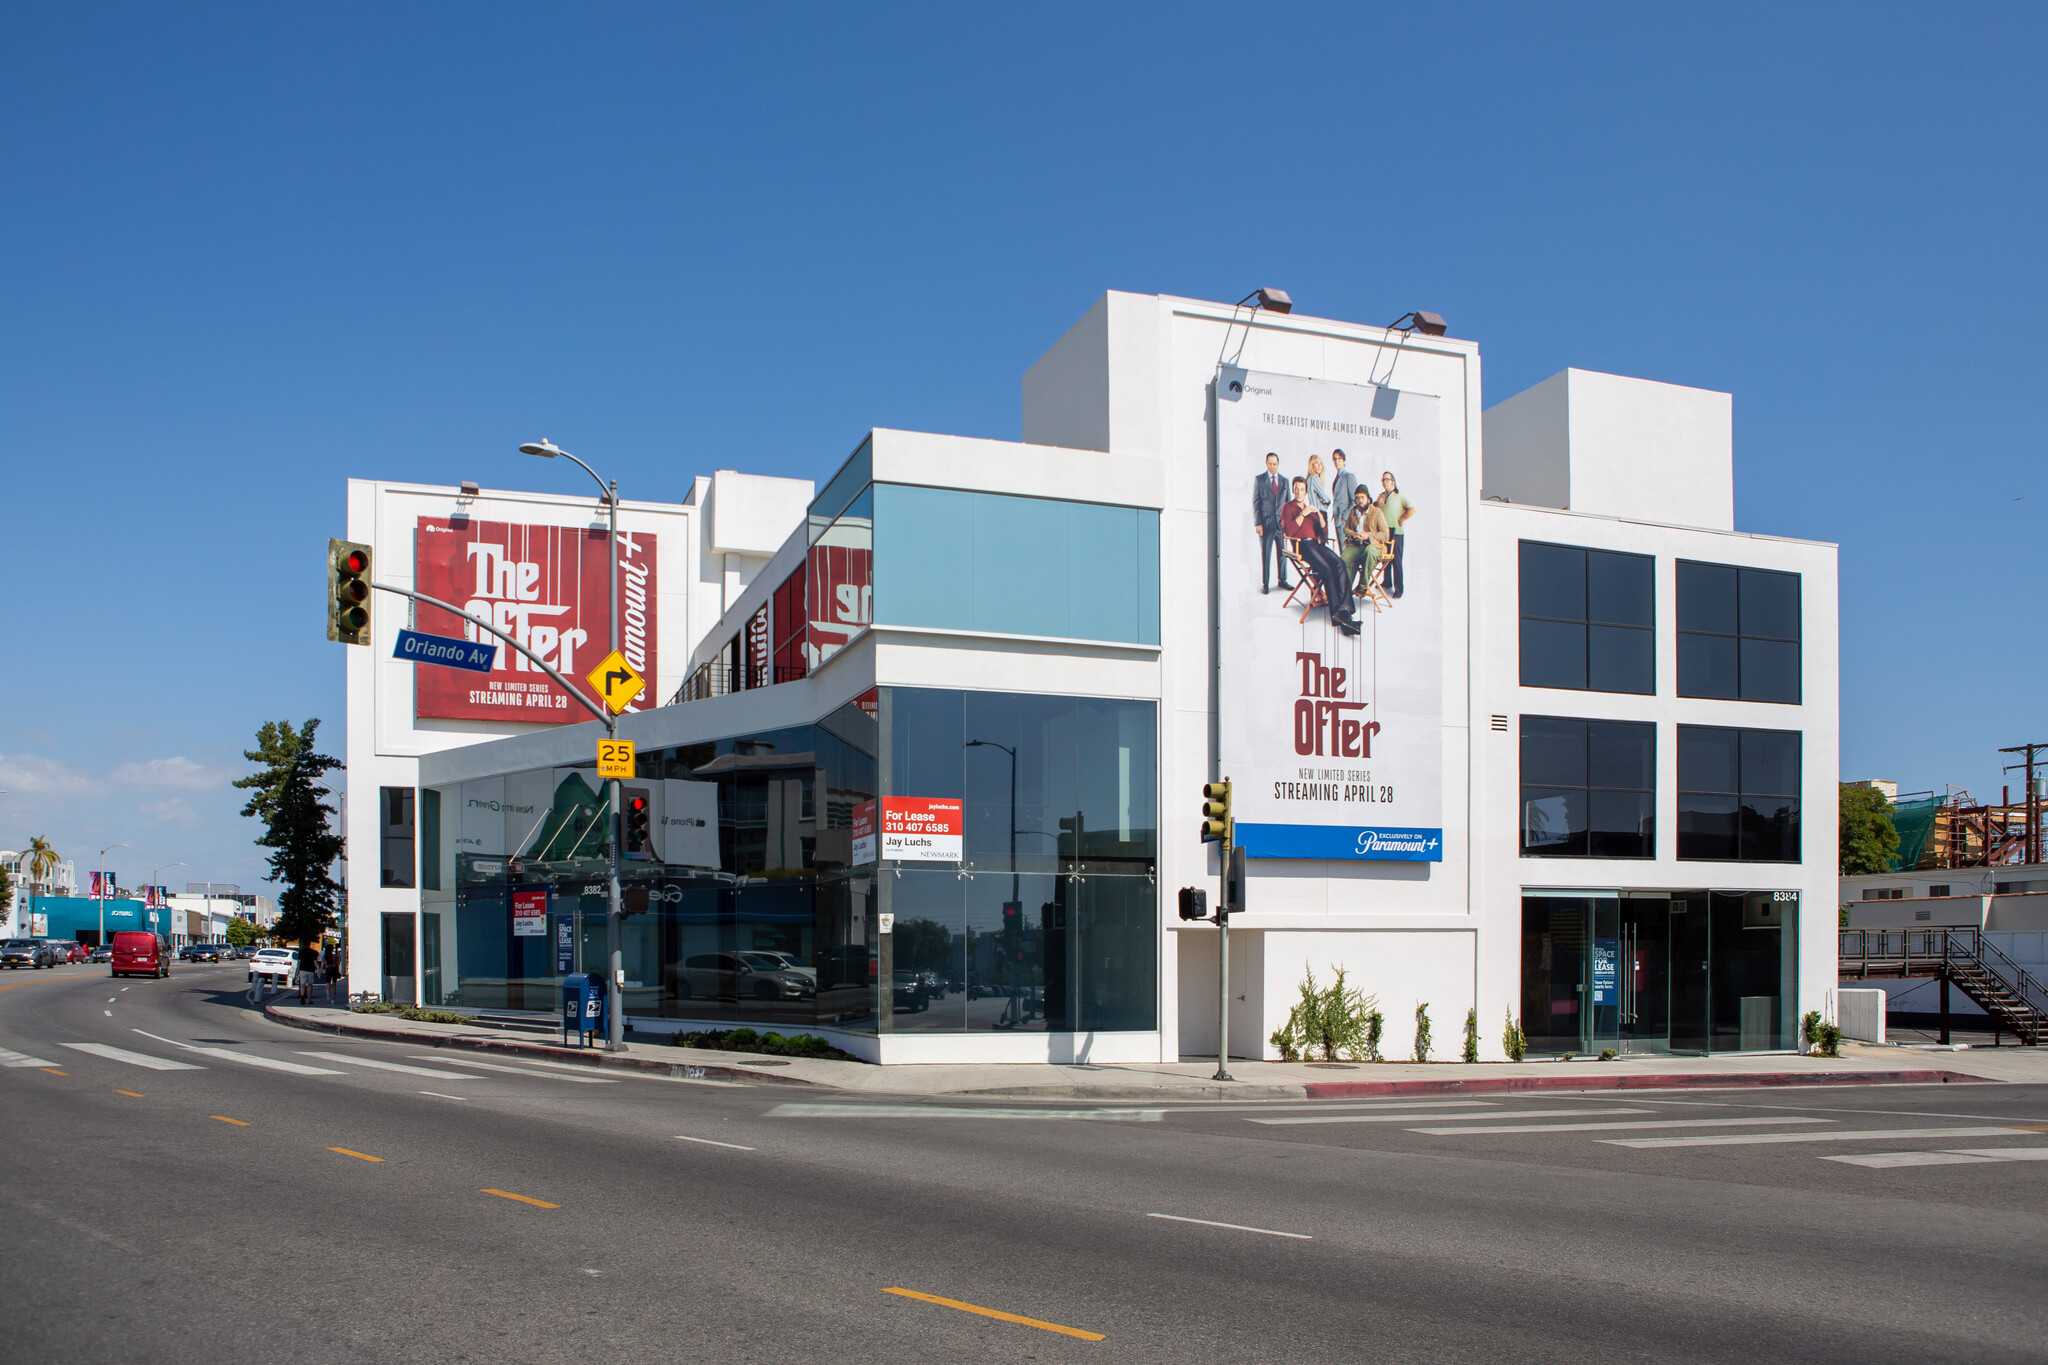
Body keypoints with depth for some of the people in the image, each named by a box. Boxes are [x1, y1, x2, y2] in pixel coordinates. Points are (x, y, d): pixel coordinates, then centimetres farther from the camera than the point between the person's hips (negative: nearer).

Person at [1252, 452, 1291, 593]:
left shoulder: (1284, 481, 12)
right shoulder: (1259, 480, 3)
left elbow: (1288, 502, 15)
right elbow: (1255, 502, 0)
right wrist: (1257, 523, -8)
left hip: (1282, 523, 3)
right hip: (1266, 522, -3)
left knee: (1282, 553, 7)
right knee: (1265, 554, -1)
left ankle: (1283, 580, 20)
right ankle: (1265, 583, 6)